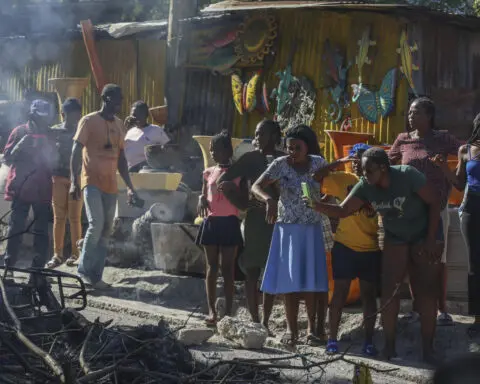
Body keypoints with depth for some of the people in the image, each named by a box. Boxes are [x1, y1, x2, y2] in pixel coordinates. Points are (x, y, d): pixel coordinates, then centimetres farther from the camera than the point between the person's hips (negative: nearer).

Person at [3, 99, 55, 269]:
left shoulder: (49, 136, 12)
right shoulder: (20, 132, 3)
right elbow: (8, 158, 1)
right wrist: (21, 145, -16)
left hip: (42, 190, 3)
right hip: (21, 189, -3)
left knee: (42, 231, 0)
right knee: (16, 229, -3)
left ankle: (38, 268, 2)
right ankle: (8, 267, 0)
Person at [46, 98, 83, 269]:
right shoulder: (54, 131, 6)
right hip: (59, 178, 1)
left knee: (74, 217, -2)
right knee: (59, 217, 2)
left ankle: (75, 253, 5)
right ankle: (57, 254, 4)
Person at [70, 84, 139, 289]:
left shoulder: (119, 125, 14)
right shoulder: (89, 121, -5)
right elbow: (76, 151, -8)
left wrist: (129, 186, 15)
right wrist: (74, 181, -16)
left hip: (111, 185, 6)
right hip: (92, 182, -6)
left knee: (105, 231, 4)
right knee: (96, 224, -19)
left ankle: (95, 276, 8)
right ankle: (84, 269, -7)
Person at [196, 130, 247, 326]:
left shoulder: (238, 173, -1)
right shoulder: (209, 173, 9)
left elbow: (243, 204, -3)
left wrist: (227, 189, -16)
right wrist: (201, 198, -5)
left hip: (229, 223, -3)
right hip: (211, 222, 3)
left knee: (228, 268, 0)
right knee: (212, 267, 5)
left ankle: (228, 312, 2)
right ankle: (212, 310, 7)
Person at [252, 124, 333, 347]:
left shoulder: (318, 163, -1)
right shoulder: (280, 164, -8)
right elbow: (256, 186, -18)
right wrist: (269, 199, -35)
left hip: (313, 230, 1)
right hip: (288, 229, -1)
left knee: (311, 279, 2)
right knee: (289, 280, 0)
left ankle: (311, 327, 11)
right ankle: (291, 328, 8)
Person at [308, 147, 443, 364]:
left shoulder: (407, 175, -25)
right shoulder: (365, 186, -13)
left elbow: (434, 202, -18)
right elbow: (342, 211, -13)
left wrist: (431, 240, -19)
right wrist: (315, 206, -31)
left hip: (425, 237, -4)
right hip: (395, 240, 4)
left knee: (426, 293, -5)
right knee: (389, 291, -6)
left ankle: (428, 350, 1)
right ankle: (389, 347, 2)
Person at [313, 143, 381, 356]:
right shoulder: (343, 180, 1)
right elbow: (316, 177, -5)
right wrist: (339, 162, -10)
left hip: (371, 249, 1)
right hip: (345, 246, -1)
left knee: (369, 294, 7)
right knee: (340, 292, 1)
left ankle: (369, 340, 14)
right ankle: (332, 339, 6)